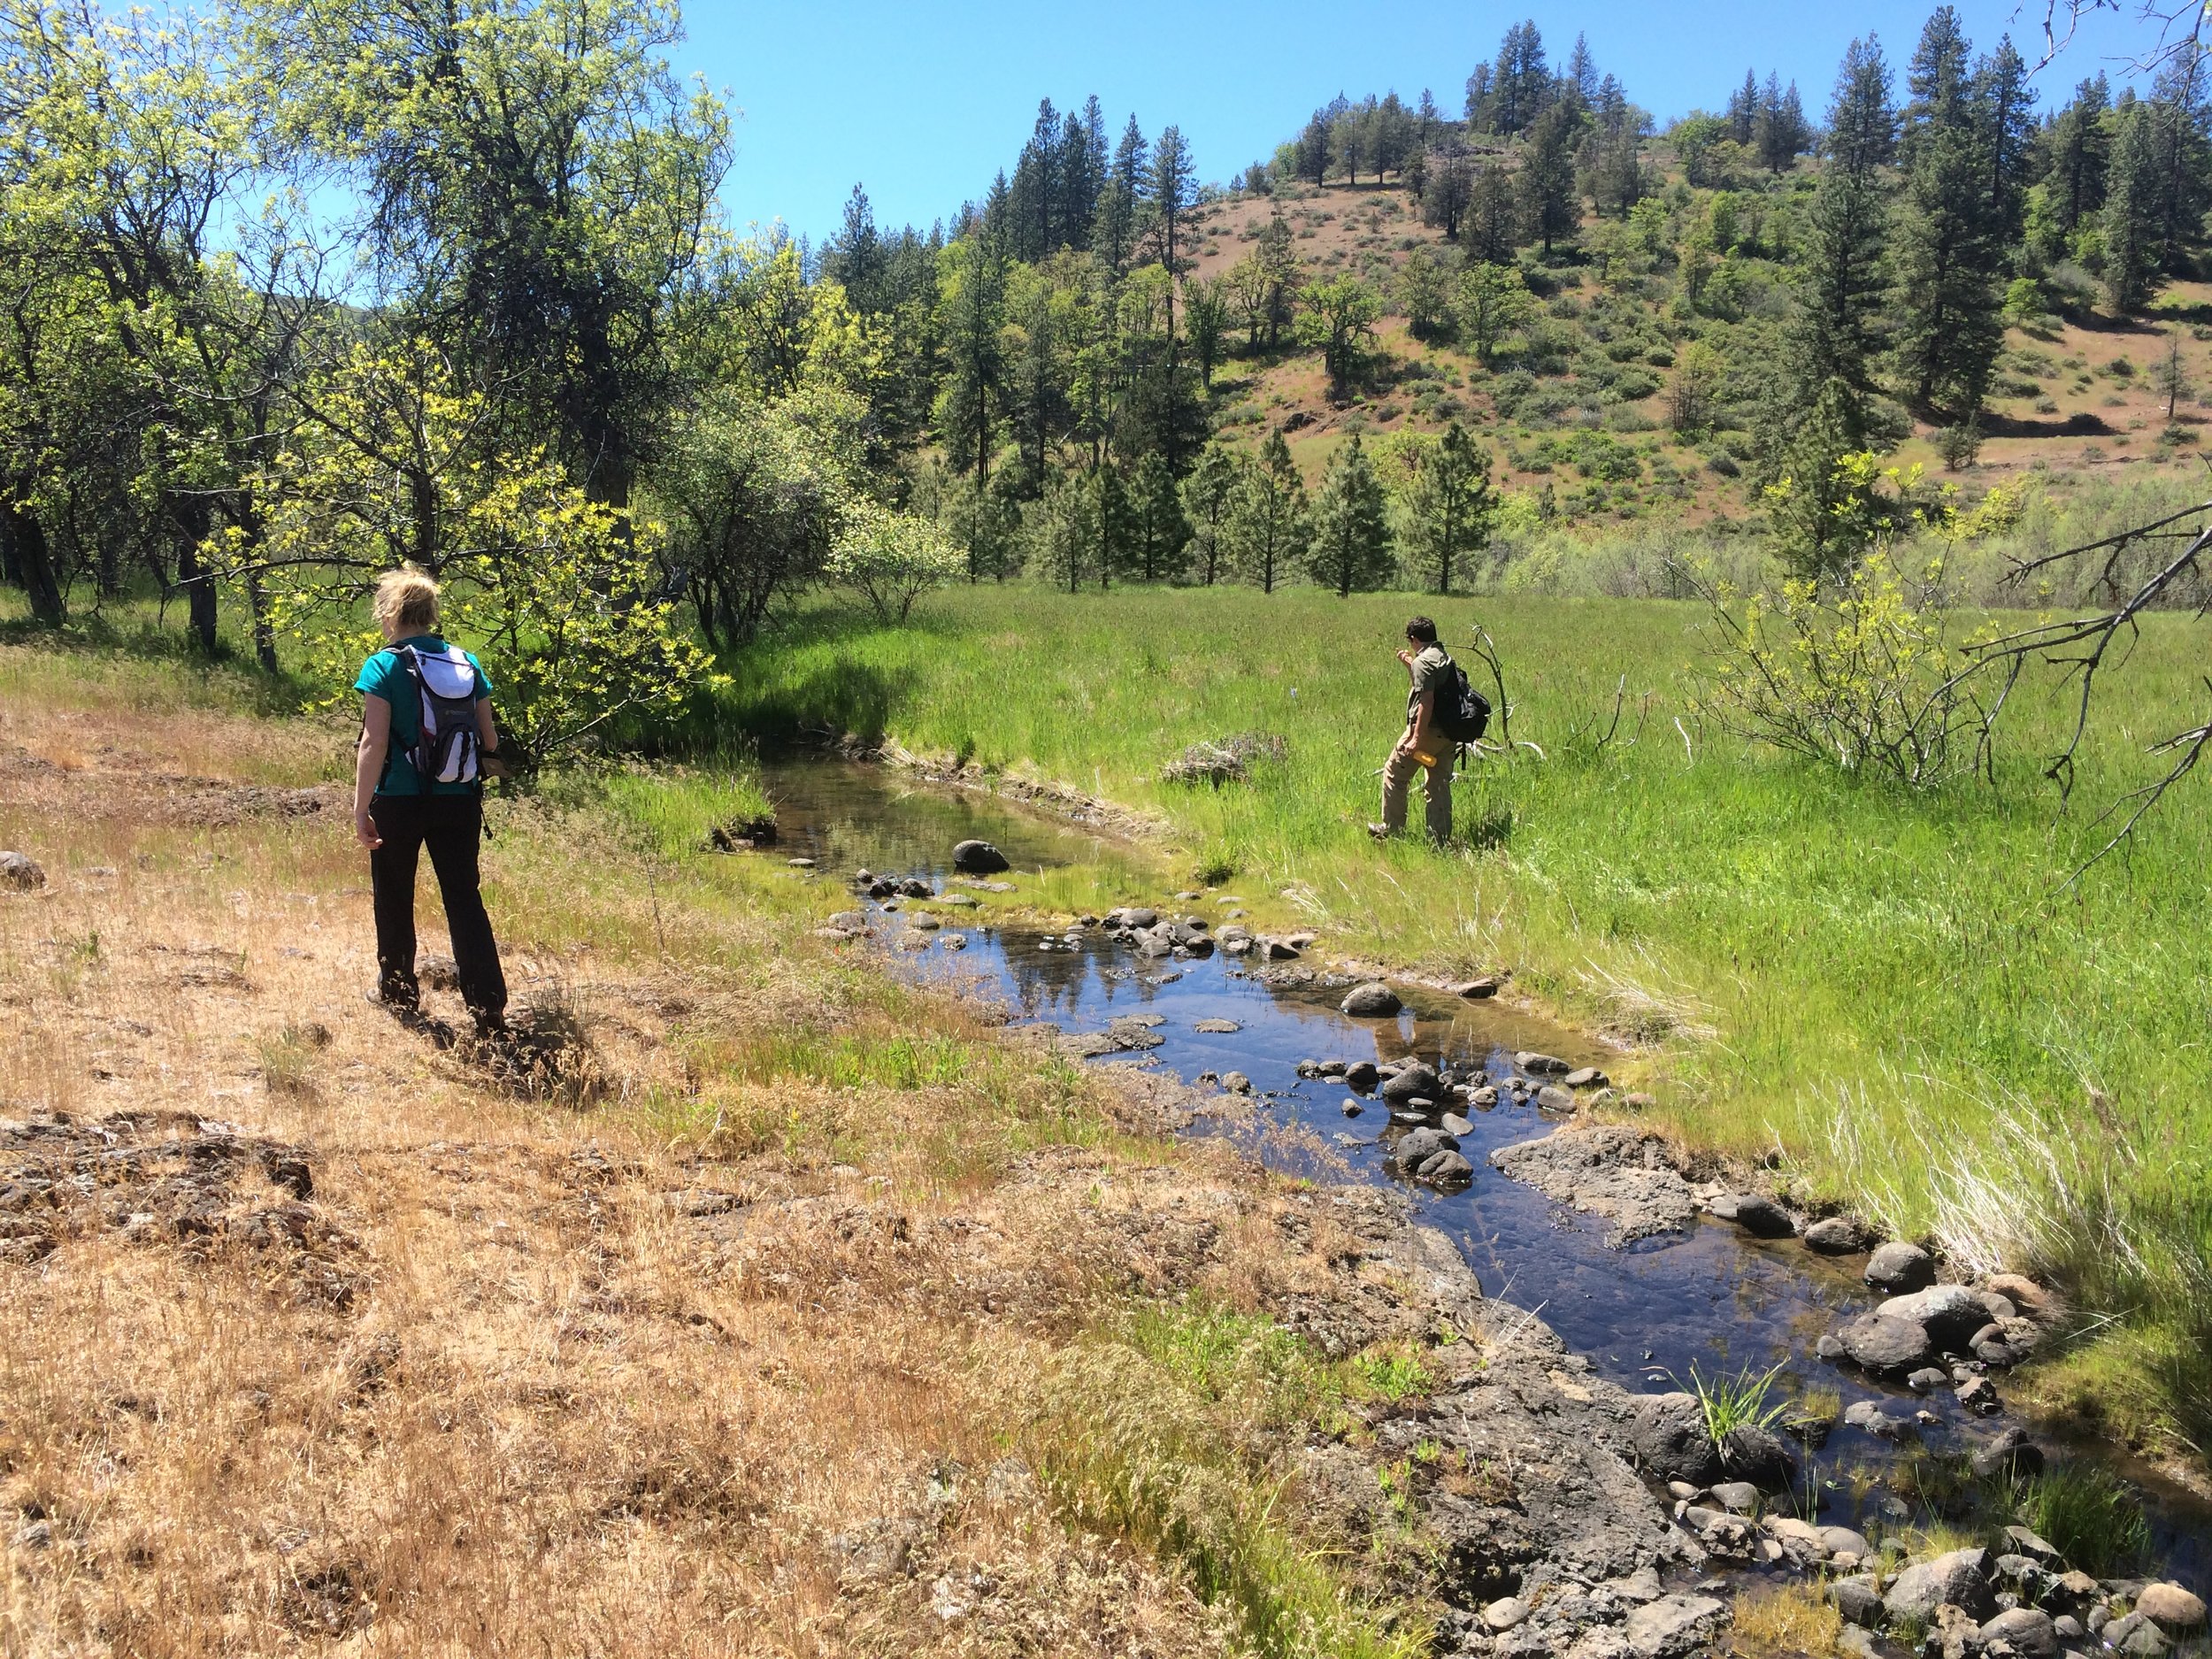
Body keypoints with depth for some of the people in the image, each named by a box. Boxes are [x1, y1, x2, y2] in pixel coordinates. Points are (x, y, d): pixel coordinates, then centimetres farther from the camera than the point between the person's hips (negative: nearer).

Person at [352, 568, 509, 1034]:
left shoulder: (383, 667, -9)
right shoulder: (467, 663, 2)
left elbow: (374, 742, -16)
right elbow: (489, 740, 4)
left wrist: (361, 809, -14)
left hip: (399, 802, -3)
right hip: (458, 801, 3)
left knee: (394, 900, 16)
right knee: (464, 899, 5)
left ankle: (399, 995, 30)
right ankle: (489, 1008, -3)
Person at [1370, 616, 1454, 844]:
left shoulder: (1422, 661, -14)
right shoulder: (1444, 658, 15)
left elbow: (1427, 701, -22)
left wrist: (1416, 738, -23)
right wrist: (1409, 666, 26)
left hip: (1427, 730, -8)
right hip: (1448, 734, 8)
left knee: (1394, 773, 7)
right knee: (1439, 784, 11)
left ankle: (1392, 829, 13)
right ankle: (1441, 839, 11)